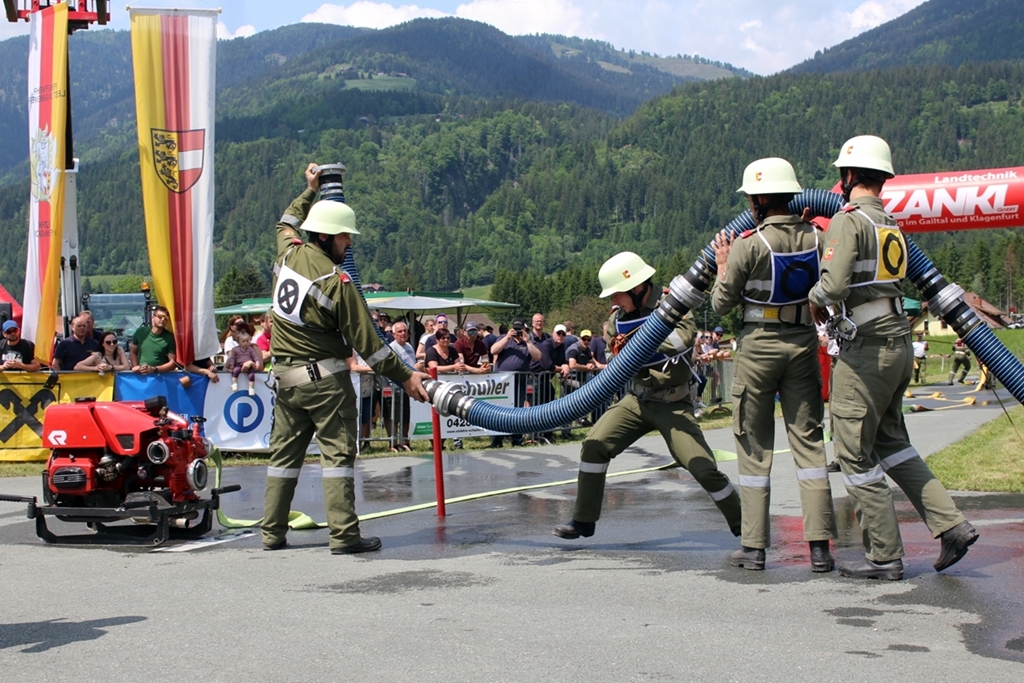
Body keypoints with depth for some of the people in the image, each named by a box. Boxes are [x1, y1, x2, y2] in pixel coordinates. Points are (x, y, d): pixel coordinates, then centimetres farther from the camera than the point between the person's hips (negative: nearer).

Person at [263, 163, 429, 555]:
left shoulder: (287, 254, 2)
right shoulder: (337, 281, -16)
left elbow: (287, 223, 29)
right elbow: (365, 340, -14)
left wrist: (310, 190, 43)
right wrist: (404, 376, -7)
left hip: (285, 374, 7)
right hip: (325, 378, -7)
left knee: (284, 452, 12)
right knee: (337, 453, -3)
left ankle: (272, 532, 15)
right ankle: (344, 535, -6)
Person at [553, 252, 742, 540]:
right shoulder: (617, 319, 3)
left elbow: (685, 336, -34)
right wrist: (618, 354, -11)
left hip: (673, 404, -5)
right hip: (636, 400, 5)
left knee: (703, 467, -11)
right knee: (594, 445, -11)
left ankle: (742, 524, 10)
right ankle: (584, 520, 1)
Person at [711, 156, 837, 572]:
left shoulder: (749, 244, -13)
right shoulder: (817, 238, -1)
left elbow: (722, 304, -5)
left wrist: (723, 267, 10)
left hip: (759, 346, -3)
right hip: (804, 342, 3)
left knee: (755, 448, 6)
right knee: (808, 442, 6)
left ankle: (754, 546, 7)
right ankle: (819, 545, 1)